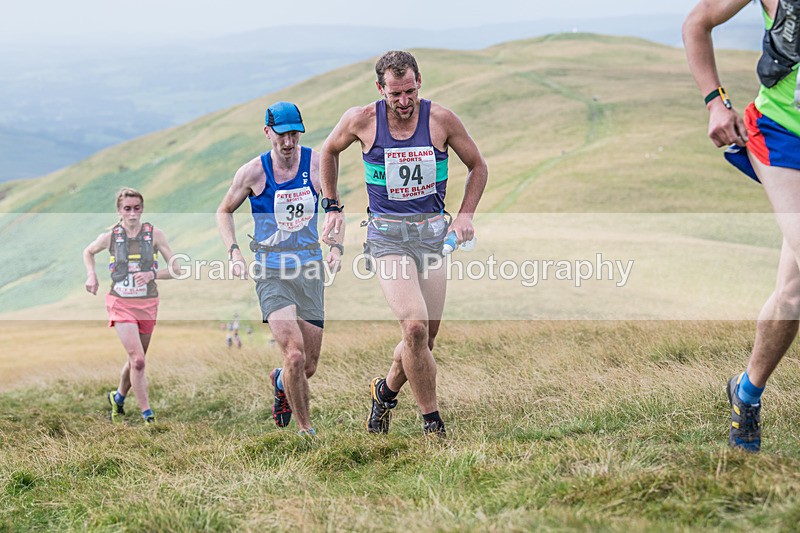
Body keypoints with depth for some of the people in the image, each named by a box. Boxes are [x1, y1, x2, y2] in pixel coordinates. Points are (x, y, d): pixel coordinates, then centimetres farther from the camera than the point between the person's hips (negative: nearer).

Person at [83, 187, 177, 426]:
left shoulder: (154, 234, -5)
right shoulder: (110, 236, -4)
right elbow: (88, 252, 17)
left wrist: (152, 274, -20)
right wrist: (91, 276, 1)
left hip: (147, 303, 2)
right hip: (121, 303, -2)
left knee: (136, 359, 14)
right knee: (138, 359, -15)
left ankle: (118, 397, 41)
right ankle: (147, 414, -8)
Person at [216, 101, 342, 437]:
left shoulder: (317, 163, -1)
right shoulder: (253, 172, -5)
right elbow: (224, 211, 11)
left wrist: (337, 246, 0)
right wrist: (233, 251, -3)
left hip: (310, 270, 3)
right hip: (271, 272, -2)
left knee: (309, 366, 5)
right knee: (294, 354, -21)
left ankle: (280, 381, 42)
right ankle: (305, 429, -3)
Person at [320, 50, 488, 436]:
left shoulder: (441, 120, -4)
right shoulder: (361, 121, -5)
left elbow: (478, 166, 10)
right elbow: (329, 152, 16)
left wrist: (465, 214, -1)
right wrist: (332, 208, 13)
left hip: (433, 233, 2)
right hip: (387, 234, -2)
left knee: (425, 338, 4)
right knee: (415, 326, -21)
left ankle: (386, 391, 35)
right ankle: (432, 424, -9)